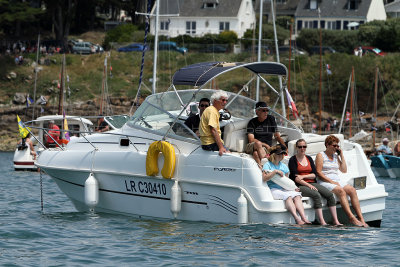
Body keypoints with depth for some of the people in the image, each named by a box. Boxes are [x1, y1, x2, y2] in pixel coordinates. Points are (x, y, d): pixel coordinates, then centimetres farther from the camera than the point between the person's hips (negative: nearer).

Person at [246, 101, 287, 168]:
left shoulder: (271, 119, 12)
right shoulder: (252, 122, 2)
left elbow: (277, 136, 16)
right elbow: (251, 140, -8)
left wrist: (284, 147, 3)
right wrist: (266, 145, -15)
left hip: (266, 148, 2)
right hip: (251, 147, -2)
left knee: (256, 153, -34)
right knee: (258, 143, -38)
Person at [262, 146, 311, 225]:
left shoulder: (283, 166, 22)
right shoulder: (268, 165, 5)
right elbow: (264, 178, -11)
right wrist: (275, 171, -16)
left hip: (284, 189, 5)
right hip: (273, 190, -5)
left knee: (296, 195, -26)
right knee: (288, 196, -34)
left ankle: (304, 218, -41)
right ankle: (297, 219, -47)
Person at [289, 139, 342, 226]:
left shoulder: (309, 159, 19)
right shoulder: (293, 160, 2)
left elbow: (314, 175, 10)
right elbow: (295, 178, -8)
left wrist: (303, 176, -8)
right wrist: (308, 185, -16)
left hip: (312, 183, 6)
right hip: (300, 186, -6)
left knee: (329, 194, -17)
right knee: (316, 195, -33)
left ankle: (335, 221, -18)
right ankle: (322, 222, -36)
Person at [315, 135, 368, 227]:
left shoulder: (336, 156, 22)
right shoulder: (321, 155, 3)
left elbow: (344, 170, 16)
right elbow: (318, 173, -8)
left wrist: (341, 155, 12)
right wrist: (331, 181, -16)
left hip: (337, 181, 6)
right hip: (325, 182, -6)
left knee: (352, 190, -21)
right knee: (341, 191, -34)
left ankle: (361, 218, -28)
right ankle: (351, 217, -41)